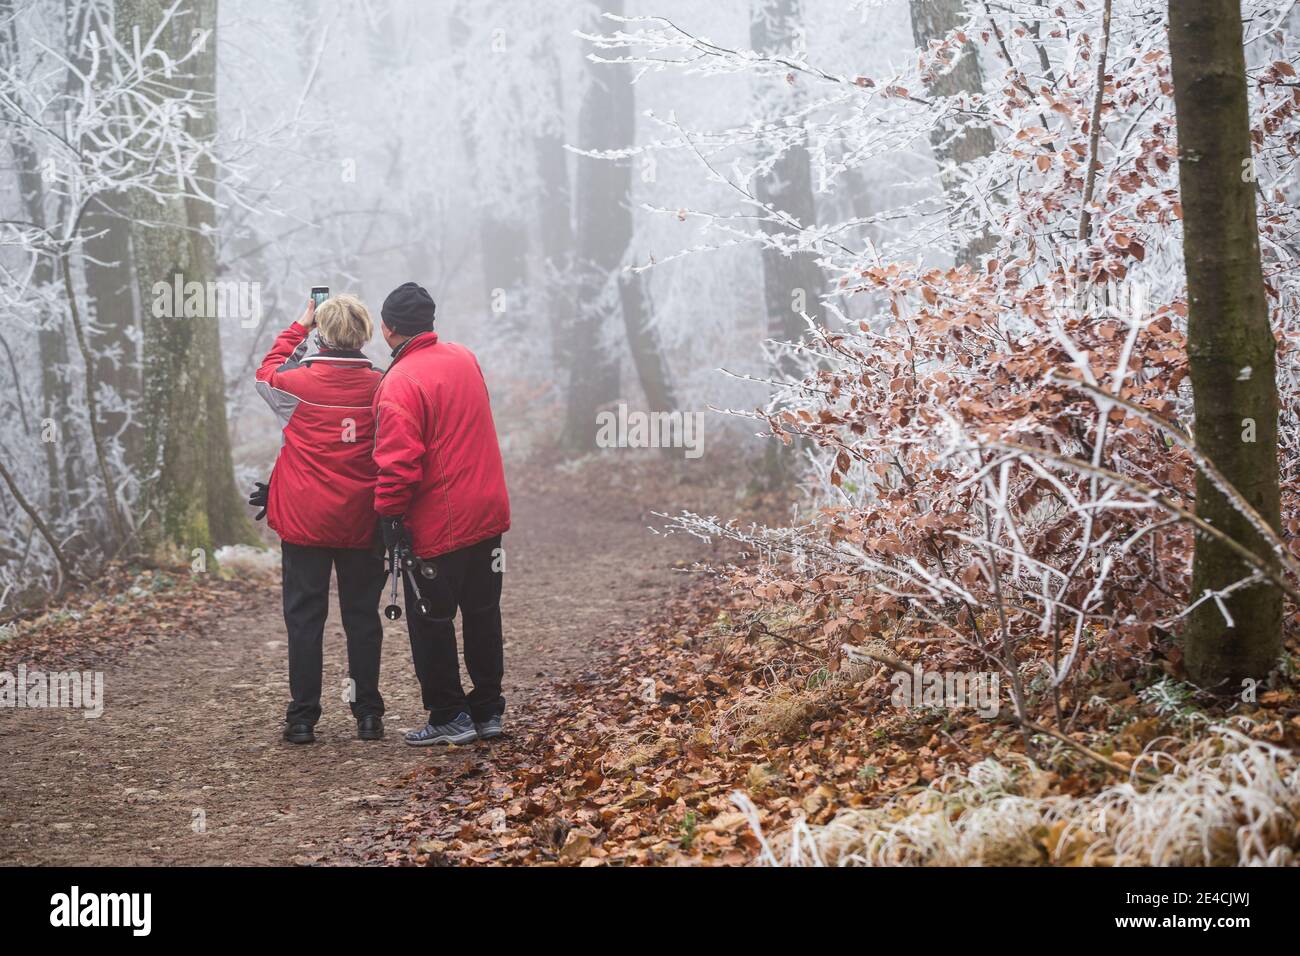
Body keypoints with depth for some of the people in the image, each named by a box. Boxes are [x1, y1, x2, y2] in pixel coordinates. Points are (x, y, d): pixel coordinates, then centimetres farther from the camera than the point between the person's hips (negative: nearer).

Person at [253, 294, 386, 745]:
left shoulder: (299, 383, -10)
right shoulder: (378, 387, -5)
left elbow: (267, 373, 14)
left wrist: (298, 327, 21)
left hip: (304, 520, -1)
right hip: (361, 522, 2)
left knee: (304, 616, 5)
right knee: (362, 615, 10)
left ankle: (302, 718, 6)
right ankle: (368, 714, 12)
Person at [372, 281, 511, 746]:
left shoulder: (398, 384, -17)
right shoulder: (465, 359, 6)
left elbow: (398, 462, -21)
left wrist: (389, 515, -12)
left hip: (437, 525, -7)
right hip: (487, 512, 7)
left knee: (430, 621, 5)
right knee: (482, 613, 15)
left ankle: (449, 717, 9)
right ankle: (488, 711, 21)